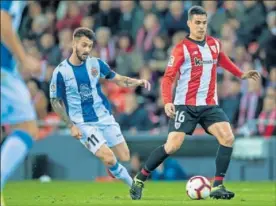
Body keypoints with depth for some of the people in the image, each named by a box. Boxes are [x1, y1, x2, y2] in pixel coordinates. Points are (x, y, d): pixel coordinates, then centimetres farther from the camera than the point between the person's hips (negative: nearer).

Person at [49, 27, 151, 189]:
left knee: (124, 157, 0)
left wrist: (138, 82, -11)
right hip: (83, 124, -4)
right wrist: (71, 126, -9)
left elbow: (118, 79, 8)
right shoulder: (61, 72, -11)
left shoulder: (96, 64, -1)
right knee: (109, 158, -18)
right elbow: (56, 102, -3)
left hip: (105, 118, 4)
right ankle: (133, 184, 8)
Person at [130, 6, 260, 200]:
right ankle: (140, 179, 5)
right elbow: (168, 77, -11)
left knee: (228, 138, -14)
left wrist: (241, 74, 30)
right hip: (186, 105, -5)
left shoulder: (215, 44, 8)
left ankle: (218, 187, -9)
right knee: (172, 146, -13)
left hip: (210, 105, 5)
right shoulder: (181, 48, -9)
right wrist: (167, 102, -25)